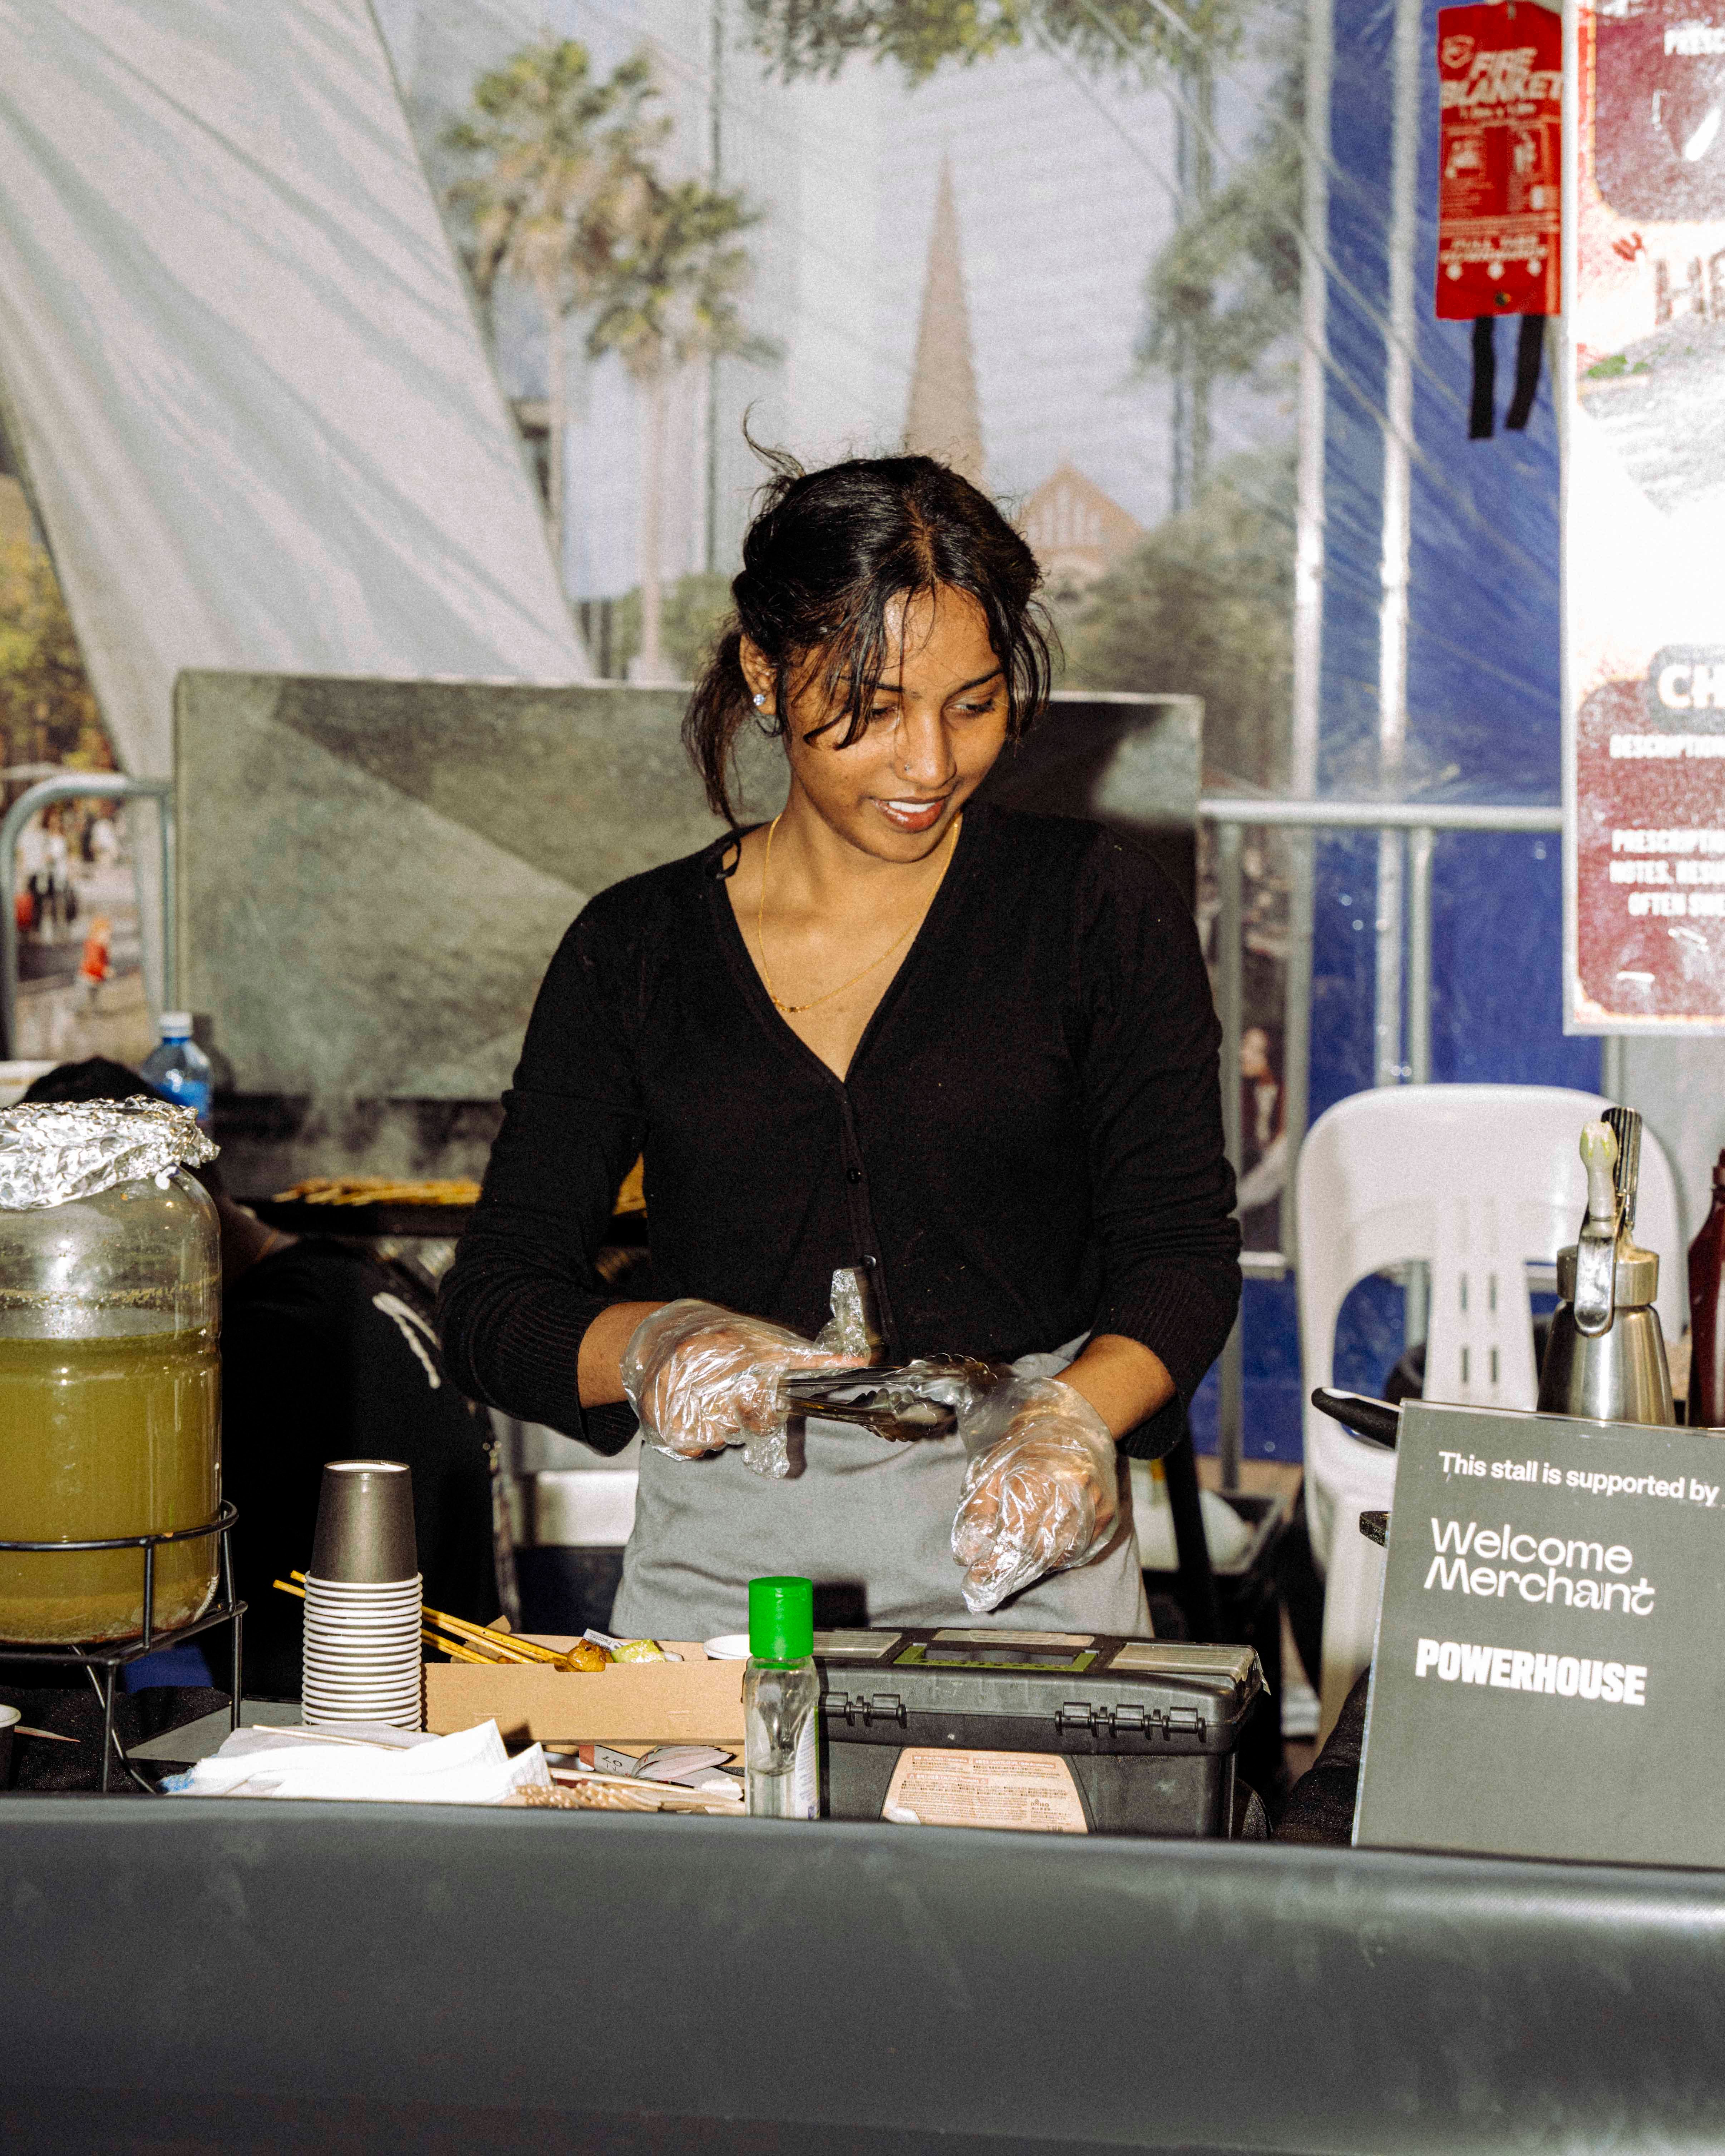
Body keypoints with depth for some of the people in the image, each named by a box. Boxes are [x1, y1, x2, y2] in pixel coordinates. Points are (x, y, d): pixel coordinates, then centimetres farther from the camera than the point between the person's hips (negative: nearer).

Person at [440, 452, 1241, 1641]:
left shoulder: (1101, 909, 5)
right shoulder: (634, 950, 8)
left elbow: (1181, 1248, 3)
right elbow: (497, 1300, 6)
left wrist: (1072, 1421, -17)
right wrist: (649, 1348, -15)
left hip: (1018, 1559, -1)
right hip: (721, 1560, 1)